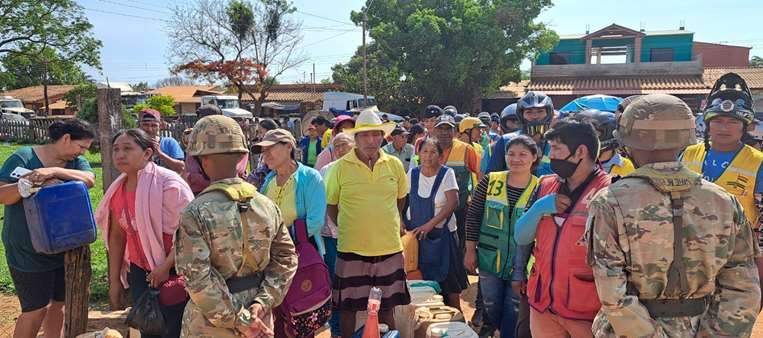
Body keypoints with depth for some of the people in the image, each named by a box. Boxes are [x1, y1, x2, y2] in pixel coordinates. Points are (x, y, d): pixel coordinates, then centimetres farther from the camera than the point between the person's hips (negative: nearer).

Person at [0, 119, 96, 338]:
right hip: (29, 252, -5)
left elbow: (89, 180, -16)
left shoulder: (75, 161, 4)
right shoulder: (23, 157, -9)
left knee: (58, 303, 16)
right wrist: (29, 184, -29)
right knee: (36, 309, 1)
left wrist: (53, 171, -28)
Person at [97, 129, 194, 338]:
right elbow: (117, 236, 14)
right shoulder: (117, 190, 4)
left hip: (173, 272, -6)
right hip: (140, 273, 6)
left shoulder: (168, 183, -18)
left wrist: (165, 267, -22)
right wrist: (114, 281, 15)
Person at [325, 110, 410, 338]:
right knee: (348, 307, 9)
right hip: (351, 248, -2)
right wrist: (345, 227, 1)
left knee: (387, 306, 15)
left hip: (389, 247, 2)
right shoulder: (341, 167, -7)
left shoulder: (394, 165, 2)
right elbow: (330, 204, 4)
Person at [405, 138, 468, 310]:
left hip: (441, 233, -3)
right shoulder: (412, 173, 2)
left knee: (449, 280, 1)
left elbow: (453, 202, -16)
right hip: (415, 233, 3)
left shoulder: (447, 173, -7)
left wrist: (429, 225, -21)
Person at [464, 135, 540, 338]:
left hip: (521, 263, -2)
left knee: (513, 312, 7)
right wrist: (470, 250, -2)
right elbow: (473, 216, -1)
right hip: (489, 258, 2)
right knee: (492, 308, 15)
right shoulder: (490, 181, -5)